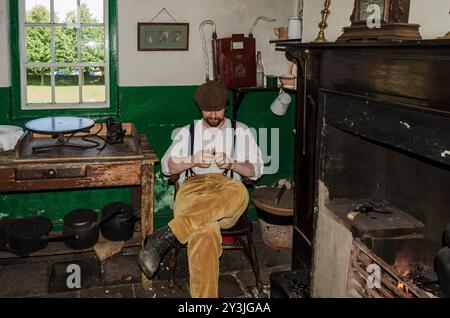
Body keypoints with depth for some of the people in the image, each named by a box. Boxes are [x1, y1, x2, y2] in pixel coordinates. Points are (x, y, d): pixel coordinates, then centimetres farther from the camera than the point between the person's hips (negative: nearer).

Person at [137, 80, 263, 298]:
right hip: (192, 189, -1)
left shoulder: (240, 132, 19)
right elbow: (166, 167, 14)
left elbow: (256, 170, 13)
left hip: (227, 191, 1)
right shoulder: (187, 132, 20)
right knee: (206, 232, -42)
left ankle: (167, 235, -47)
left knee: (239, 192, -43)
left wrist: (231, 164, -6)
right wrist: (193, 160, -5)